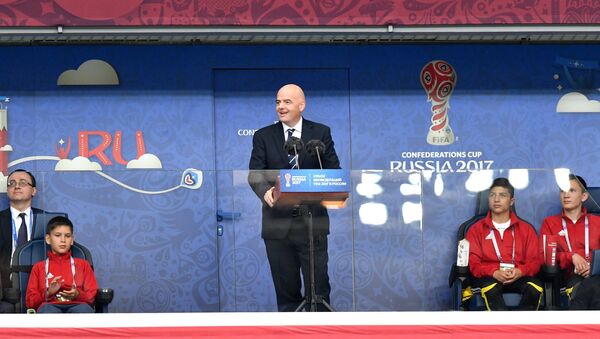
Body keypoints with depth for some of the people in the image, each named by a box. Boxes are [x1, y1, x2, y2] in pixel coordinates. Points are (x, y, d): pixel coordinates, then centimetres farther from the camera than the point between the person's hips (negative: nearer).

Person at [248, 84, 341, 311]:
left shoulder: (321, 133, 8)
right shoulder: (263, 137, 8)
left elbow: (333, 170, 3)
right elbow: (255, 173, -4)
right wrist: (265, 191, -26)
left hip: (312, 223, -1)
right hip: (278, 223, 1)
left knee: (318, 287, -1)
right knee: (286, 291, 6)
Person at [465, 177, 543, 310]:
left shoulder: (526, 229, 19)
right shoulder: (476, 229, 15)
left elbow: (534, 260, 11)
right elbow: (473, 262, 5)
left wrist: (520, 271, -13)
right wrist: (494, 273, -15)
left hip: (518, 278, 1)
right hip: (489, 278, -1)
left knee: (535, 287, -33)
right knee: (491, 288, -38)